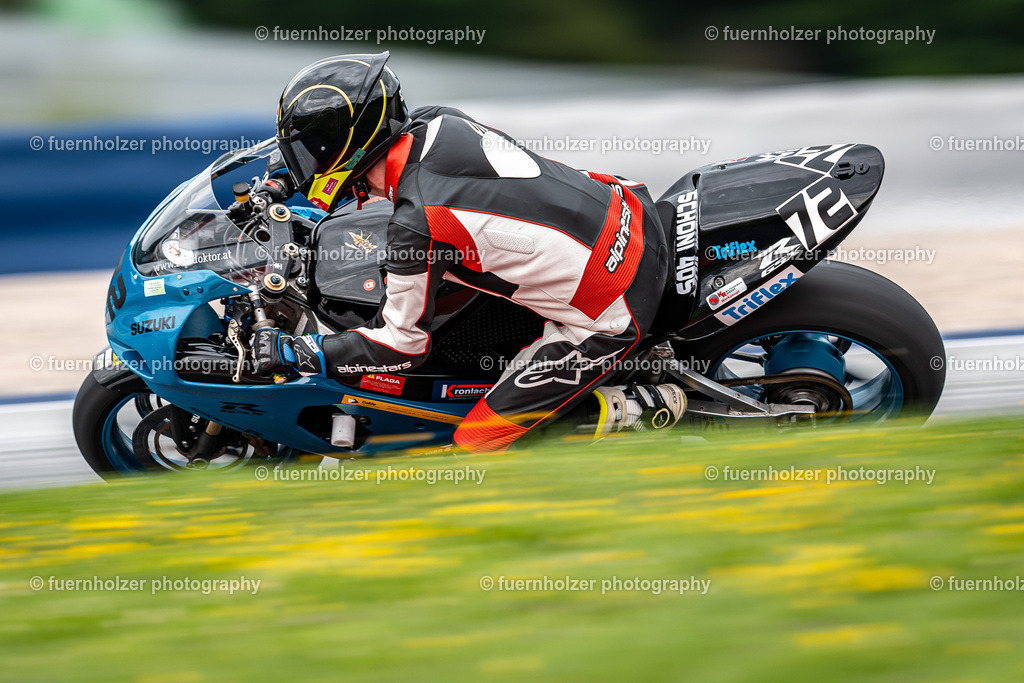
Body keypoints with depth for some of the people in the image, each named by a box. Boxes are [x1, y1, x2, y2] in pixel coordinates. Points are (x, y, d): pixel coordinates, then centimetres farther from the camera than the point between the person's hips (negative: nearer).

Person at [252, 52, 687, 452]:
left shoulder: (418, 226, -23)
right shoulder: (437, 122, -2)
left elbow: (402, 346, -11)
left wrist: (291, 354, -3)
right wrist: (289, 176, 29)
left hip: (613, 317, -8)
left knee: (478, 443, -1)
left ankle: (643, 411, 2)